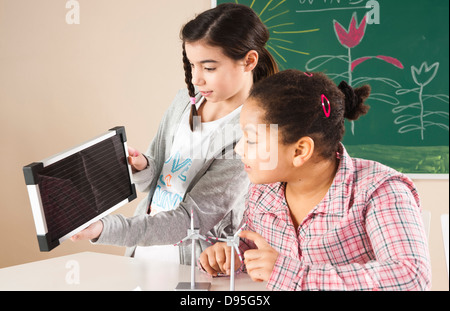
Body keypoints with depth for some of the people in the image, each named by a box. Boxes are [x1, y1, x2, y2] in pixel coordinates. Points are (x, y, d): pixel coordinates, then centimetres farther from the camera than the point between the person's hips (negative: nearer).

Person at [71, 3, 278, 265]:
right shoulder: (185, 102, 2)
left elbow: (191, 220, -21)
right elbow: (152, 183, 9)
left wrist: (103, 230, -28)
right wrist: (141, 168, -13)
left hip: (190, 270, -5)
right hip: (144, 252, 6)